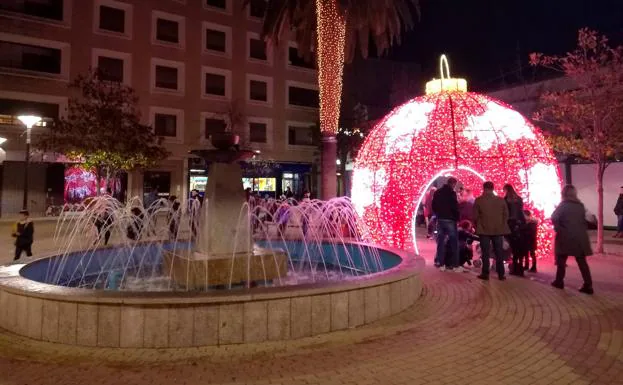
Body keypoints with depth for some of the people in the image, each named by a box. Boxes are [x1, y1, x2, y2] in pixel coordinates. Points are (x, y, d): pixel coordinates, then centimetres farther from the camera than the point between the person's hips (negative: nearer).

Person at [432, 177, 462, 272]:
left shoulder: (437, 192, 9)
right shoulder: (451, 193, -12)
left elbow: (434, 206, 12)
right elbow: (455, 207, -13)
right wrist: (457, 218, -1)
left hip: (440, 220, 6)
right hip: (450, 220, -6)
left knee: (440, 242, 8)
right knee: (454, 243, 2)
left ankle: (441, 264, 9)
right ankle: (455, 265, 3)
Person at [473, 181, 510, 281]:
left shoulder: (479, 200, -6)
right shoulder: (501, 200, 1)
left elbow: (475, 216, -5)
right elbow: (506, 215, 5)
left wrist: (478, 226, 11)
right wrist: (501, 226, 17)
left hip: (484, 230, -2)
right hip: (498, 230, 2)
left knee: (485, 253, 2)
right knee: (499, 252, 8)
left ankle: (485, 274, 4)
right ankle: (501, 274, 11)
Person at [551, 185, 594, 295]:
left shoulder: (563, 205, -7)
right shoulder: (580, 205, 10)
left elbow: (554, 217, -21)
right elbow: (584, 220, 12)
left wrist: (558, 229, -12)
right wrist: (582, 230, 15)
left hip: (566, 236, -4)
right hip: (580, 236, 5)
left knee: (561, 259, 10)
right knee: (582, 261, 7)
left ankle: (559, 281, 19)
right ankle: (588, 285, 3)